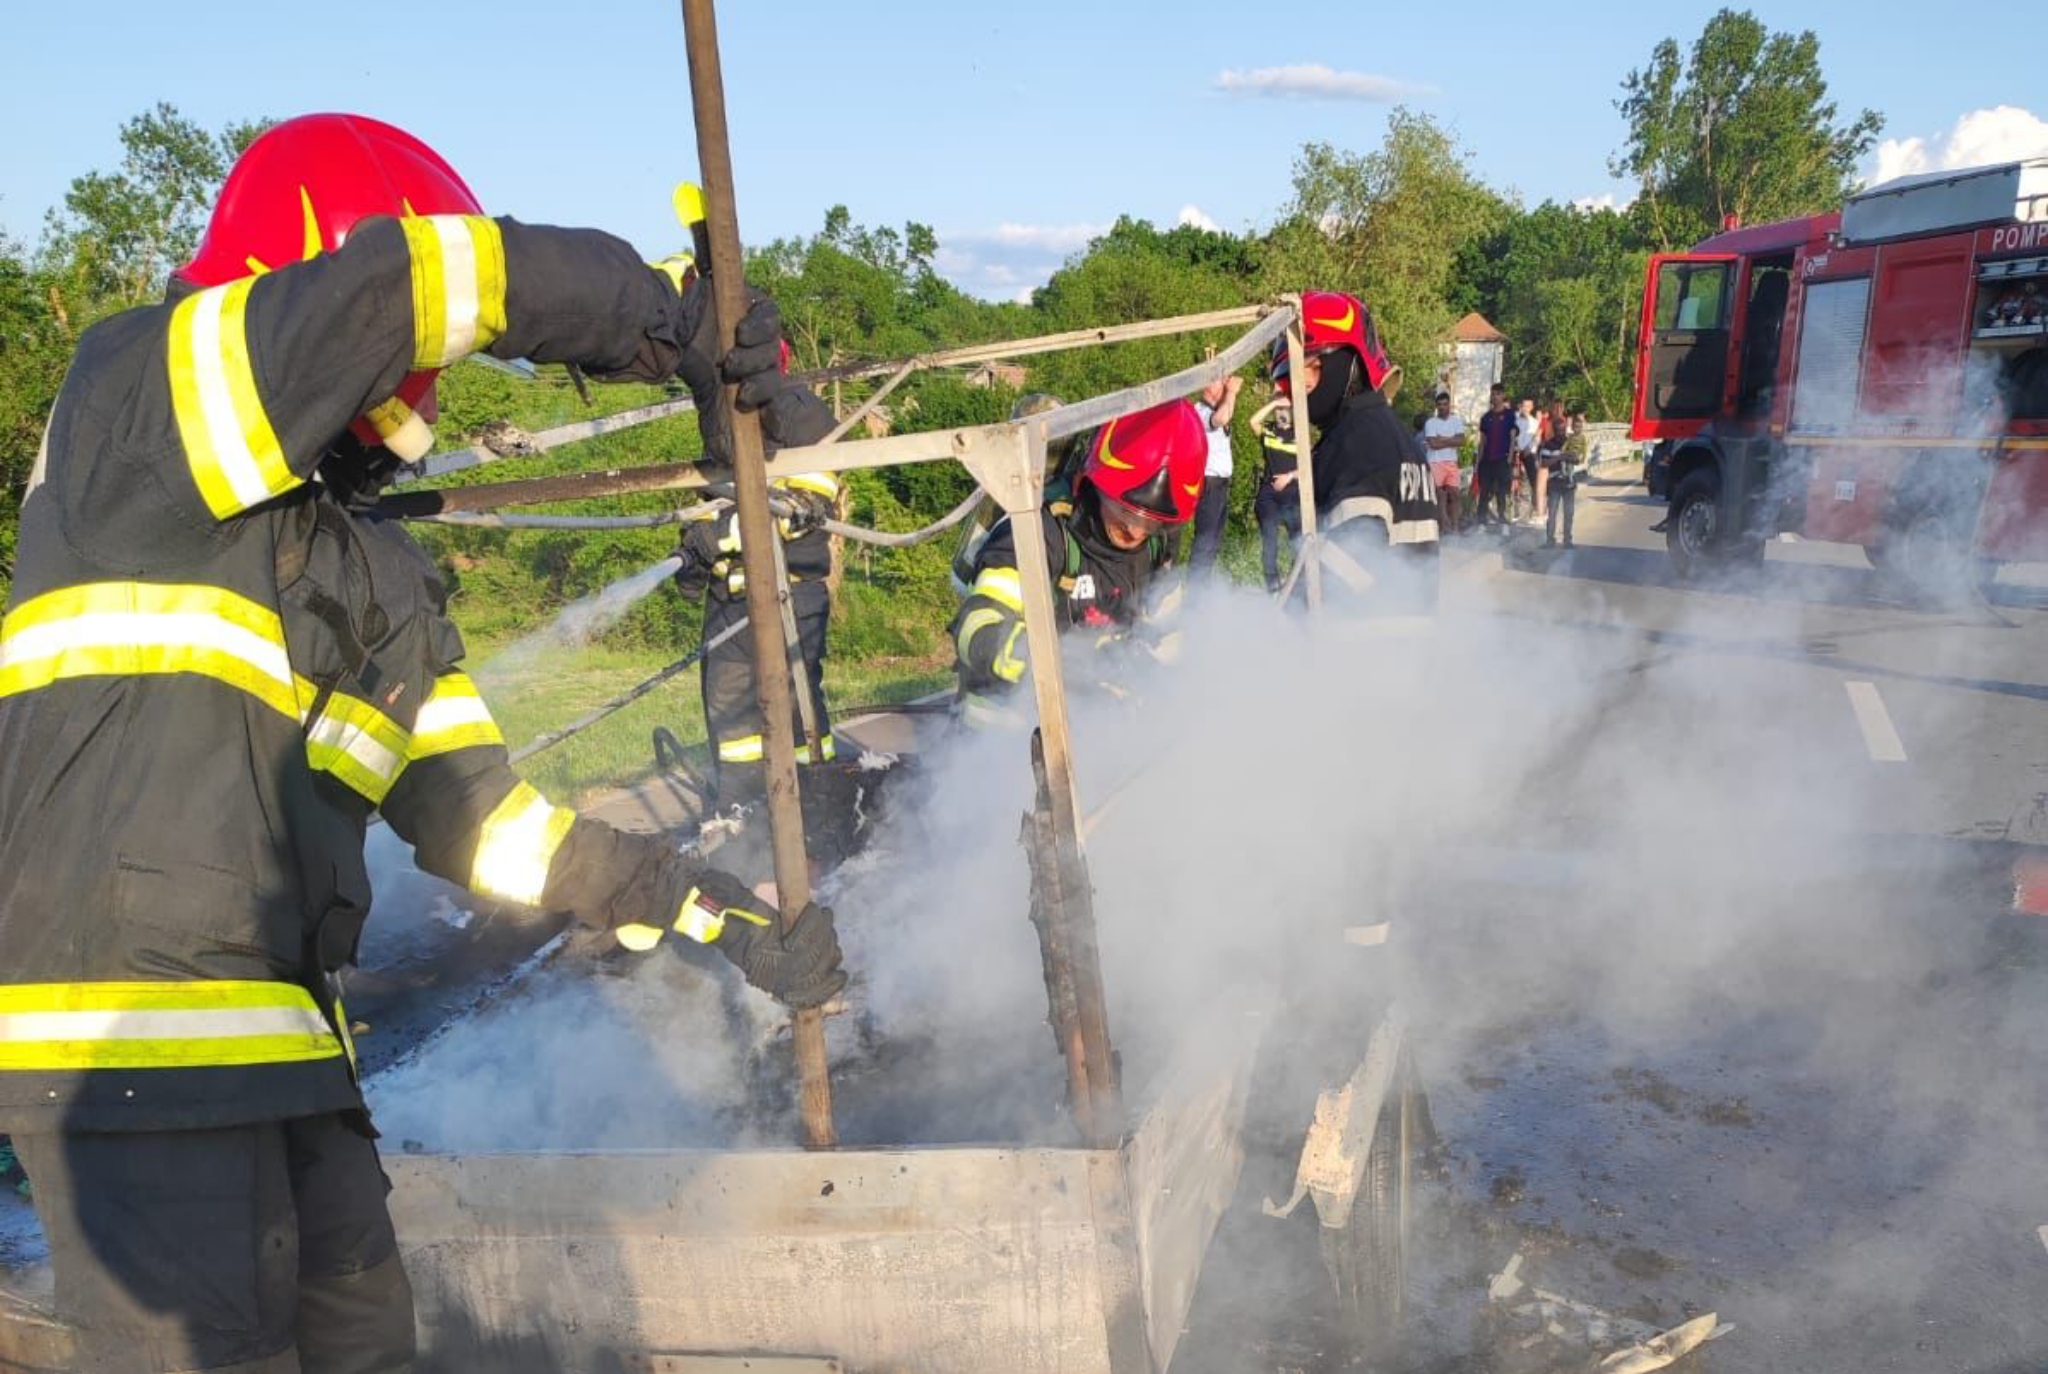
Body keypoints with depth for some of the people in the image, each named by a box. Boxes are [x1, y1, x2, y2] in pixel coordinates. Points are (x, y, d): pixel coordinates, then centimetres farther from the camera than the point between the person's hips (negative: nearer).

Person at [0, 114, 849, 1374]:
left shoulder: (388, 585, 16)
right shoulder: (132, 399, -5)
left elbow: (477, 813, 14)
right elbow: (398, 281, -22)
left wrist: (706, 905, 7)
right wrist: (680, 316, -14)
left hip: (288, 1041, 8)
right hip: (122, 1033, -8)